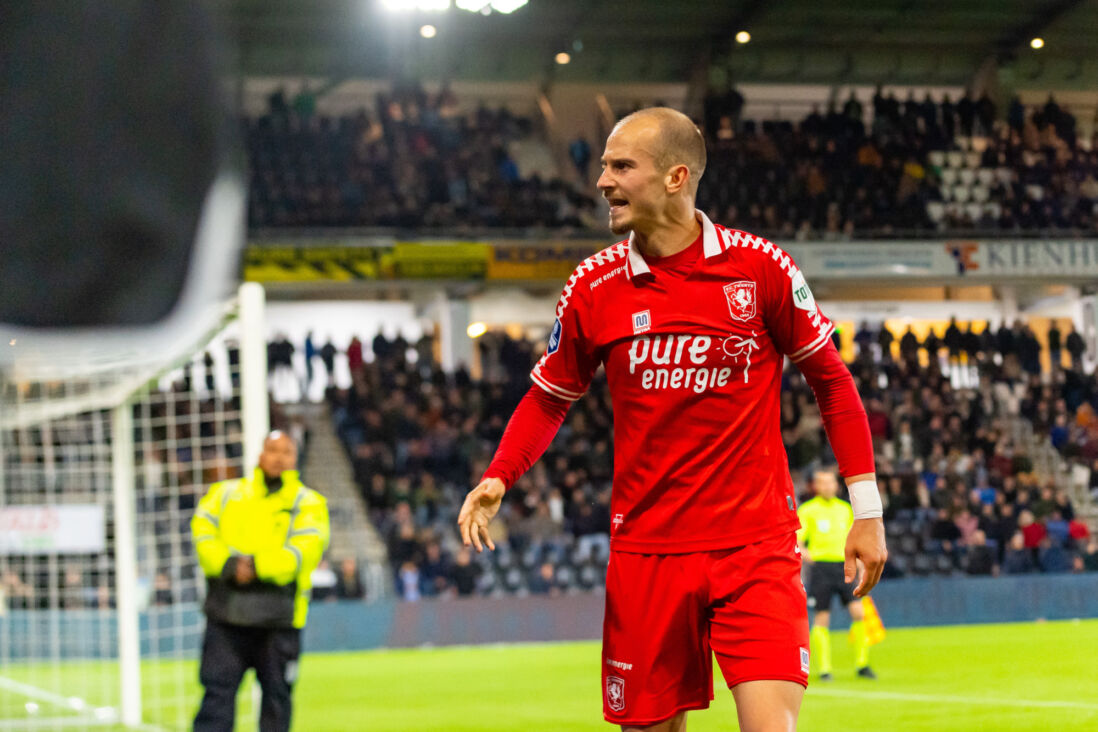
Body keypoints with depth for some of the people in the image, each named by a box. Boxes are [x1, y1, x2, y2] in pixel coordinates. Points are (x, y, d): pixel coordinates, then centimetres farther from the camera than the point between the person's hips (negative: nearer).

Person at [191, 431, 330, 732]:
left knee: (276, 693, 4)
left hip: (278, 618, -1)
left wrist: (257, 566, -19)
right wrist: (228, 565, -17)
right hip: (226, 613, 1)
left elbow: (306, 549, -7)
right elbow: (203, 530, 2)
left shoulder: (308, 503, 9)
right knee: (217, 689, -5)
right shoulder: (226, 493, 17)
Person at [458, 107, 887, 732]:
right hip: (646, 553, 2)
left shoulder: (761, 268, -5)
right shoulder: (594, 287, 2)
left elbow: (832, 380, 5)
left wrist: (868, 510, 3)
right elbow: (551, 395, 15)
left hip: (757, 546, -2)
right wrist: (498, 479, -1)